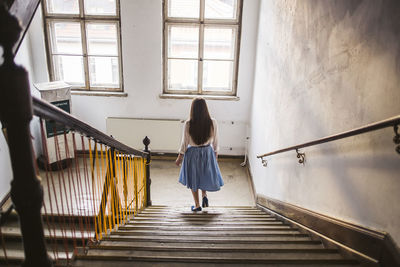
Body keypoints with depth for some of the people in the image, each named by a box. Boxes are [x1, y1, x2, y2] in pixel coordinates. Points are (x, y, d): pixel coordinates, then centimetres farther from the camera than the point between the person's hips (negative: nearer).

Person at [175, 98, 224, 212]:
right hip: (207, 153, 2)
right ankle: (204, 195, 9)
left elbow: (184, 143, -10)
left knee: (193, 179, 16)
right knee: (206, 175, 27)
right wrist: (216, 153, 14)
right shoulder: (213, 123, -14)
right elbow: (215, 141, -3)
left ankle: (197, 205, 24)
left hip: (192, 154, -1)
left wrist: (180, 157, 5)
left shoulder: (188, 124, -19)